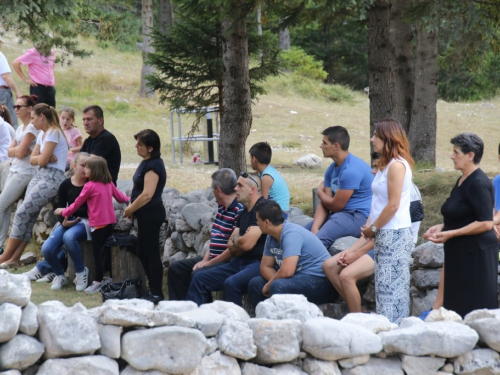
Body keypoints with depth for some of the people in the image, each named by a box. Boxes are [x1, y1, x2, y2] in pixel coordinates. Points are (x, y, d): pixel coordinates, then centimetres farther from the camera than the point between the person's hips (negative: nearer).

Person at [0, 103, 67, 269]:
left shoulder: (53, 132, -11)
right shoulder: (42, 134, 19)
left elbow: (42, 161, -16)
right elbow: (33, 160, 14)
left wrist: (42, 157, 5)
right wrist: (44, 157, -5)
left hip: (52, 178, -9)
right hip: (40, 175, 9)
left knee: (22, 213, -14)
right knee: (28, 216, -2)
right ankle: (14, 258, -6)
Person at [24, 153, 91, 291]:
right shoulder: (66, 185, 5)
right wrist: (63, 222, -16)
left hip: (85, 221, -3)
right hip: (68, 221, 4)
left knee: (69, 237, -39)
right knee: (47, 249, -20)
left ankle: (81, 272, -17)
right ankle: (59, 275, 11)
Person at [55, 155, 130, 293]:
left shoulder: (90, 186, -11)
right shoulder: (109, 184, 7)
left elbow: (77, 203, -2)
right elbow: (120, 197, 20)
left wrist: (64, 212, 13)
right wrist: (129, 199, 43)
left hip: (98, 224, -7)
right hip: (110, 222, 7)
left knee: (97, 253, -1)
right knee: (104, 251, 13)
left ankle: (98, 282, 2)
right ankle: (104, 278, 18)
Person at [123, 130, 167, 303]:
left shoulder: (153, 166, -20)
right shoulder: (147, 163, 12)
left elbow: (147, 194, -24)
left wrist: (130, 209, -12)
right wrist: (132, 208, 8)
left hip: (151, 214, -11)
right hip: (146, 214, 11)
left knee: (151, 254, -4)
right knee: (142, 253, 16)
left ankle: (157, 294, 3)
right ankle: (153, 290, 24)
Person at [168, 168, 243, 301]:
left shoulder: (239, 211, -19)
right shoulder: (221, 208, 14)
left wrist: (209, 263, -15)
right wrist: (205, 260, 4)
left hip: (228, 261, -11)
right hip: (212, 258, 11)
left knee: (198, 274, -31)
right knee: (175, 268, 8)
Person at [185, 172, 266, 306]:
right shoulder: (244, 212, 17)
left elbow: (247, 244, -21)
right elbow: (231, 246, 17)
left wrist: (235, 241, 1)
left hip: (259, 263, -10)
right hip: (240, 262, 10)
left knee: (231, 283, -36)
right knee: (200, 278, 6)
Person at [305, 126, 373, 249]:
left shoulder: (351, 170, -20)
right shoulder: (332, 169, 11)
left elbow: (336, 205, -15)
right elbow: (324, 204, 5)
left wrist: (320, 192, 6)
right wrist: (315, 227, -12)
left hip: (360, 216, -10)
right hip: (342, 213, 10)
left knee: (320, 239, -30)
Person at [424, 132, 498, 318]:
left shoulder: (478, 183, -16)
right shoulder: (462, 181, 13)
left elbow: (486, 223, -22)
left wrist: (451, 234, -20)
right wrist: (441, 227, 10)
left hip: (476, 254, -10)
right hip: (460, 253, 10)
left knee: (473, 309, -6)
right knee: (457, 306, 10)